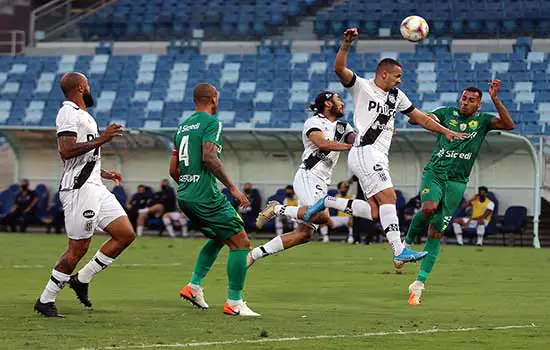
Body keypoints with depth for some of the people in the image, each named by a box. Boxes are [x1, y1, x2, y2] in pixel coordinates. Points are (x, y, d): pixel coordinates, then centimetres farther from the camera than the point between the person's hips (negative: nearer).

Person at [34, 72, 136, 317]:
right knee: (78, 247, -7)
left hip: (94, 187, 10)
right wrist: (101, 139, -23)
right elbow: (66, 151, -24)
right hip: (79, 189, -10)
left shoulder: (82, 115, 21)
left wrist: (102, 173, 28)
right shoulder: (69, 114, -11)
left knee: (126, 235, 5)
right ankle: (45, 301, 2)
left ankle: (81, 280, 12)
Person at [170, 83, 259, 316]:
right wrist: (232, 187, -18)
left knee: (218, 239, 27)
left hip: (184, 196, 9)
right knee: (240, 243, -4)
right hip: (206, 195, -9)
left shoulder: (183, 126, 18)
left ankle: (194, 286, 19)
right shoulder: (211, 122, -7)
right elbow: (209, 157, -21)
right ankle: (234, 303, -7)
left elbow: (173, 169, 20)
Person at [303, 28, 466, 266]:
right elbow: (339, 69, -15)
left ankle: (329, 203, 11)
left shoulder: (396, 96, 21)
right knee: (388, 197, -19)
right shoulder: (362, 87, 0)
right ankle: (399, 250, -24)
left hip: (379, 157, 9)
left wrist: (445, 131, 19)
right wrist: (346, 45, -30)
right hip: (365, 153, -9)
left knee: (376, 210, 1)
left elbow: (420, 118, 26)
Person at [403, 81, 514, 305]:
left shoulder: (482, 120, 6)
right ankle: (407, 242, -4)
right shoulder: (448, 113, 6)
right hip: (434, 173, -1)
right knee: (429, 207, -32)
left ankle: (420, 282, 4)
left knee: (436, 232, 0)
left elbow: (509, 125, -9)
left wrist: (495, 100, -19)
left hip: (456, 182, 1)